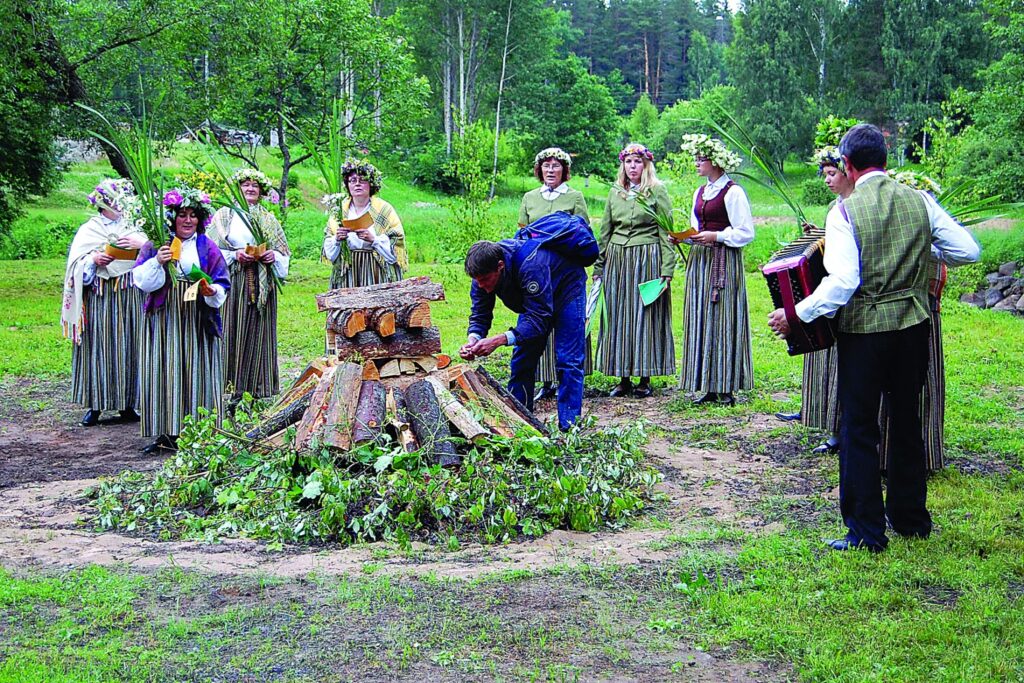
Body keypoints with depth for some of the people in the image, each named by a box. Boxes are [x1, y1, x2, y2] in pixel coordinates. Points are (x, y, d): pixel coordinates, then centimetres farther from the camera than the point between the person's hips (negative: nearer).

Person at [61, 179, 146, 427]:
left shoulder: (133, 228, 11)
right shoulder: (88, 230, 7)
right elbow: (77, 266, 2)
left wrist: (142, 244, -16)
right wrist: (94, 260, -16)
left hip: (129, 297, 2)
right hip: (99, 298, -1)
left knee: (128, 347, 2)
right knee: (98, 347, -1)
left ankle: (126, 404, 10)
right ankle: (95, 405, 6)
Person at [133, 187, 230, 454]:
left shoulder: (208, 247, 8)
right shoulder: (156, 244, 6)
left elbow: (223, 283, 6)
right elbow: (140, 279, 0)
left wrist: (212, 291, -15)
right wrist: (157, 262, -17)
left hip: (198, 321, 0)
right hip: (163, 319, 0)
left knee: (196, 372, 0)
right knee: (164, 371, -2)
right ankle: (165, 432, 2)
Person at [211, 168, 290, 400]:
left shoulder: (269, 219, 17)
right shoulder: (225, 214, 6)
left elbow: (284, 253, 15)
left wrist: (273, 256, -6)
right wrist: (235, 255, -14)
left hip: (262, 283, 3)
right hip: (234, 281, -3)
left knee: (260, 333, 3)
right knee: (234, 331, -6)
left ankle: (259, 388, 7)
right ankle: (231, 387, -3)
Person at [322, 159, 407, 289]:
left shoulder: (384, 209, 0)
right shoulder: (339, 210, 8)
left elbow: (396, 248, -4)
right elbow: (329, 253, 11)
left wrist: (373, 239, -16)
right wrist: (337, 240, -9)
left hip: (378, 273, -2)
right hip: (348, 274, 2)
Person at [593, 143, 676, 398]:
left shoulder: (657, 192, -1)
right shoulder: (615, 193, 11)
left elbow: (666, 234, -4)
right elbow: (605, 232, 14)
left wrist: (666, 271, -11)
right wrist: (598, 267, 9)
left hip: (647, 260, -4)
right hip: (617, 260, 4)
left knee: (645, 316, 0)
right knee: (618, 317, 4)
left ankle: (645, 379, 8)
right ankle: (624, 378, 12)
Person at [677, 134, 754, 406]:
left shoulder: (732, 192, -9)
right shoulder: (700, 193, 16)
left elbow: (746, 233, -11)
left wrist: (716, 236, -18)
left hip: (724, 261, -8)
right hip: (700, 260, 8)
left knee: (723, 319, -5)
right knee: (700, 321, 6)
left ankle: (726, 386, 1)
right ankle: (707, 386, 11)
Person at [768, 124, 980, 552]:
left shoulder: (845, 211, -12)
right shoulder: (920, 201, 1)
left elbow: (842, 282, -21)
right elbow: (968, 250, 0)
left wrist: (795, 315, -13)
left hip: (863, 329, -5)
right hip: (913, 324, 5)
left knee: (859, 428, 5)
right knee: (907, 421, 18)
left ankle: (866, 531, 8)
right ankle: (911, 518, 29)